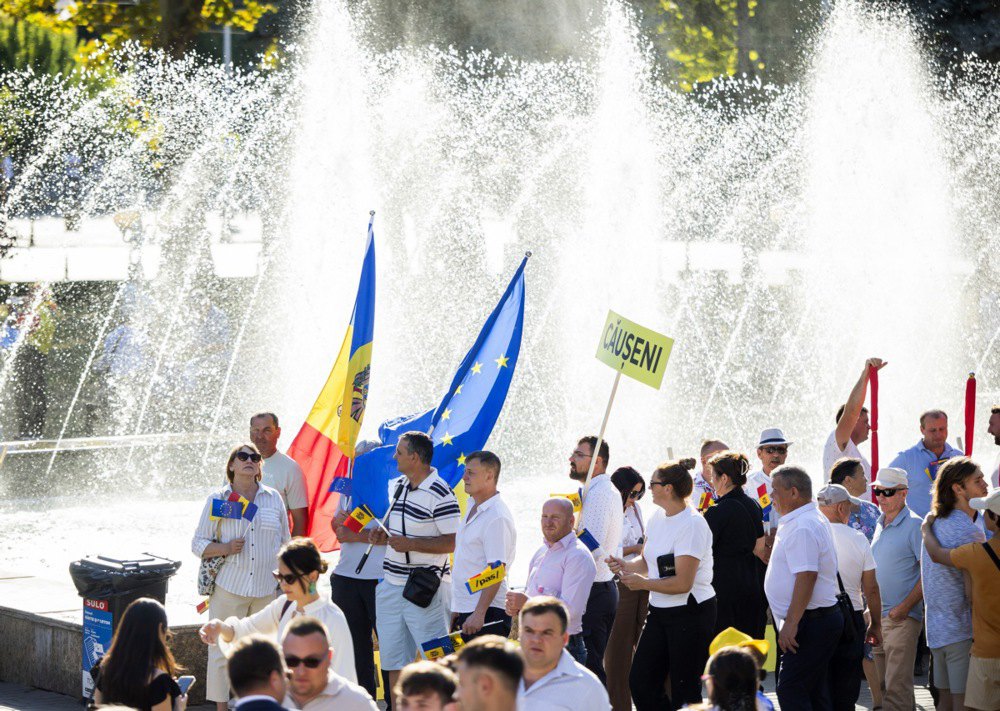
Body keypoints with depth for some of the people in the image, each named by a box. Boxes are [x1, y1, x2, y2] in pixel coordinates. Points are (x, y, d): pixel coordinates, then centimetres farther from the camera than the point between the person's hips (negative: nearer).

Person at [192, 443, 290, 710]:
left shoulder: (274, 498, 11)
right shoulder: (217, 500, 3)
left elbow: (285, 543, 17)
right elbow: (198, 544, 4)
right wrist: (225, 548, -15)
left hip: (267, 589, 2)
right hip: (229, 588, -2)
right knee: (222, 649, -3)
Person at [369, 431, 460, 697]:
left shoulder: (440, 494, -15)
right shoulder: (396, 486, 12)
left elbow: (452, 542, -18)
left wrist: (409, 544, -21)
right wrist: (384, 537, 5)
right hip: (391, 585, 8)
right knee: (394, 662, 11)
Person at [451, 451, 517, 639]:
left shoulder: (497, 518, -15)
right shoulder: (473, 508, 15)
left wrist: (478, 614, -24)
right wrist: (457, 609, 20)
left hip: (487, 612, -9)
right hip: (465, 610, 9)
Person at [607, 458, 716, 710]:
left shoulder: (692, 524, -18)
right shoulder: (658, 517, 9)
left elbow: (683, 583, -21)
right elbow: (647, 561, 19)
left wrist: (642, 583, -13)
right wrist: (625, 565, -2)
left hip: (690, 613, -9)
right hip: (660, 612, 9)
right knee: (640, 681, 8)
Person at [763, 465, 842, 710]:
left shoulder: (802, 528, -18)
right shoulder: (815, 520, 17)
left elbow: (806, 577, -26)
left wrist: (791, 623, -26)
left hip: (811, 622, -11)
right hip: (822, 619, 11)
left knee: (790, 691, -12)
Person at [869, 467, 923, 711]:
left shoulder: (914, 525, -9)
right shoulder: (881, 525, 15)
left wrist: (904, 607, -17)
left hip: (902, 618, -8)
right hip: (877, 615, 8)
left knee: (897, 687, -12)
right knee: (883, 682, 11)